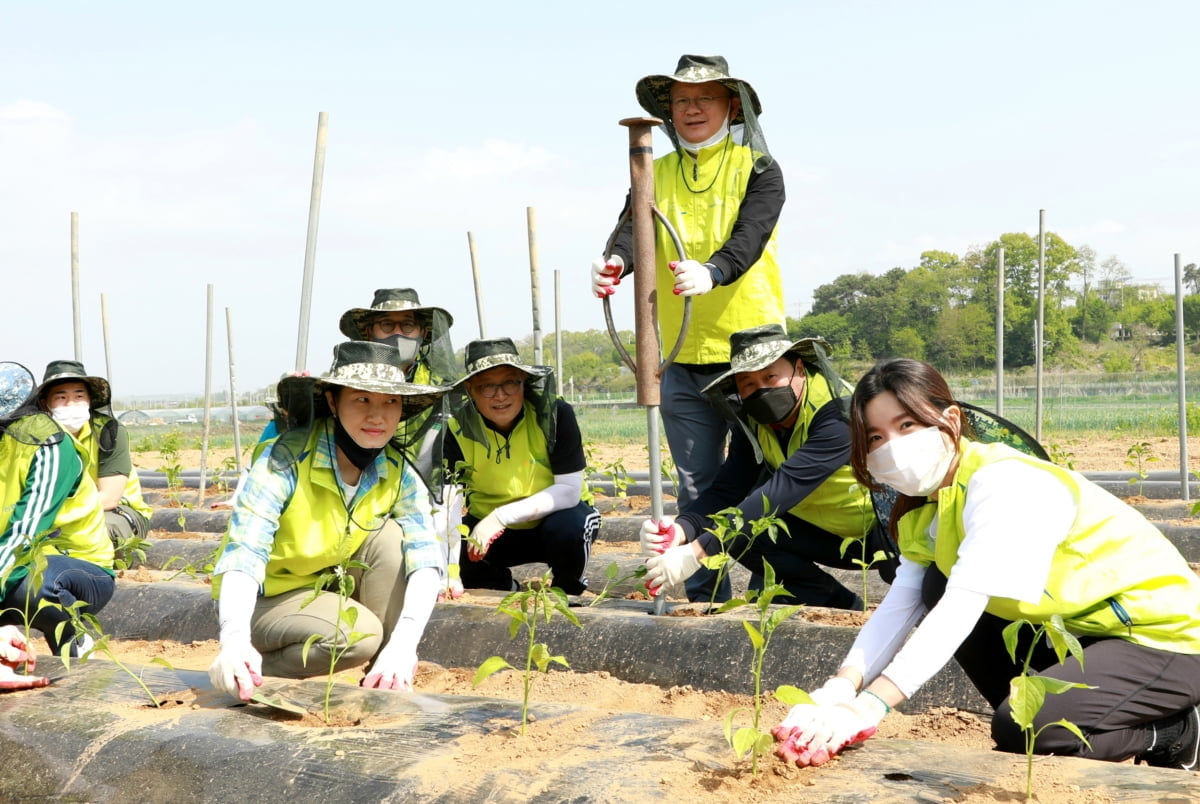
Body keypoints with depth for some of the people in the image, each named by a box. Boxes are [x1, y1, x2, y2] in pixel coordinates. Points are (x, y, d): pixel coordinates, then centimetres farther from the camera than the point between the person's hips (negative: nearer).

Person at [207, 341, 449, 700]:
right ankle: (252, 671, -9)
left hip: (330, 590, 5)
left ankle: (388, 682, -13)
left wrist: (404, 645, -41)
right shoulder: (287, 459, -25)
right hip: (264, 599, -5)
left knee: (390, 535, -20)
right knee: (359, 634, -31)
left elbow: (425, 560, -23)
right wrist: (234, 640, -54)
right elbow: (243, 556, -35)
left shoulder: (399, 472, -12)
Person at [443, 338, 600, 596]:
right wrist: (449, 571, -39)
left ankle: (568, 596, -2)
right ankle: (504, 589, 8)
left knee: (568, 526, -35)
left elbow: (570, 490, -23)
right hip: (490, 527, 2)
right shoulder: (458, 430, -16)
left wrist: (501, 516, -33)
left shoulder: (556, 415, -22)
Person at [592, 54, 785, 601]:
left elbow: (749, 237, -16)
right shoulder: (657, 174, 12)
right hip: (681, 357, 3)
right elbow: (633, 228, -6)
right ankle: (702, 600, 15)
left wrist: (709, 273, -37)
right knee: (697, 489, 7)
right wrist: (614, 261, -30)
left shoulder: (758, 168, 1)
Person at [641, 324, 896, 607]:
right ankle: (842, 608, 2)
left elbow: (782, 490, -38)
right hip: (831, 533, 7)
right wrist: (680, 531, -39)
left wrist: (697, 552, -44)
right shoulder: (754, 424, -7)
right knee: (741, 534, -15)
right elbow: (725, 490, -16)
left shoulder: (839, 413, -30)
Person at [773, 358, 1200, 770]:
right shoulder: (924, 508, 3)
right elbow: (897, 607, -9)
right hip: (1079, 633, 9)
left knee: (1023, 731, -28)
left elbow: (962, 607, -38)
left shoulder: (1004, 484, -26)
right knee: (935, 588, -4)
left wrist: (868, 706, -46)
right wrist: (840, 690, -27)